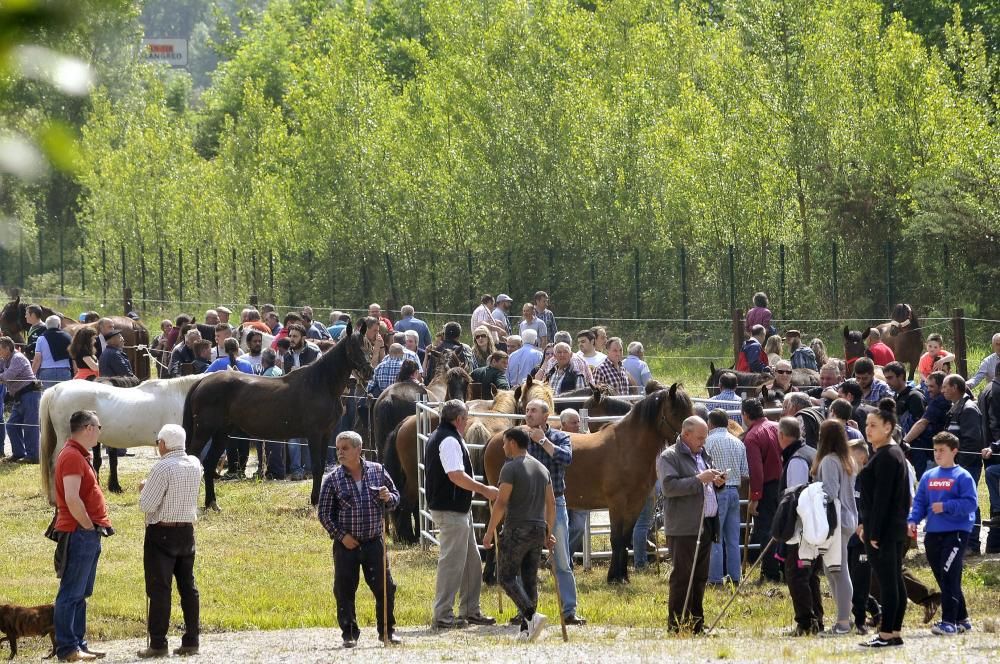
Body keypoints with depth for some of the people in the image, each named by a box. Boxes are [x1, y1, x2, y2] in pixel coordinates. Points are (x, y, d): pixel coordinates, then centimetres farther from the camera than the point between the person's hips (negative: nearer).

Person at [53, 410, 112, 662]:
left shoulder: (80, 455, 18)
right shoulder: (72, 456, -15)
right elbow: (72, 499, -24)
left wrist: (98, 525, 14)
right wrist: (90, 527, -16)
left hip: (88, 534, 11)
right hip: (79, 534, -11)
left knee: (81, 593, 13)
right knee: (71, 593, -7)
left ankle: (78, 644, 18)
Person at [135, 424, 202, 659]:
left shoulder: (162, 468, -17)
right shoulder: (195, 465, 5)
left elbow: (147, 505, -17)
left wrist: (143, 489, 2)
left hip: (161, 533, -7)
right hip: (187, 531, 7)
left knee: (159, 588, -3)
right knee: (188, 586, 11)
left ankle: (158, 644, -3)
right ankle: (191, 641, 12)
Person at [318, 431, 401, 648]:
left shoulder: (377, 471, 2)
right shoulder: (333, 480, -4)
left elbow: (395, 498, 13)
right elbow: (324, 513, 0)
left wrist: (388, 498, -11)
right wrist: (340, 535, -9)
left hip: (374, 541, 1)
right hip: (347, 544, -1)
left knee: (385, 587, 2)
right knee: (345, 590, 1)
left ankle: (387, 630, 16)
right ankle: (349, 633, 12)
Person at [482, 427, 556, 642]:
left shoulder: (511, 468, -10)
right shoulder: (542, 469, 13)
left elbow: (501, 503, -16)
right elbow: (551, 503, 14)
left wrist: (490, 532, -10)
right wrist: (549, 533, 20)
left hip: (517, 530, -7)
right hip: (538, 529, 7)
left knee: (507, 577, -2)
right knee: (530, 579, 9)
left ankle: (531, 615, -20)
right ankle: (526, 630, 6)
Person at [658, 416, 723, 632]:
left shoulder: (703, 455, 20)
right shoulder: (669, 457, -6)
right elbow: (669, 486, -20)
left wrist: (716, 482, 8)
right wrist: (699, 479, -22)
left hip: (706, 524, 8)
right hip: (684, 527, -8)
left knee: (700, 576, 11)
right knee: (682, 575, -7)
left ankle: (696, 622, 17)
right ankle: (676, 624, -5)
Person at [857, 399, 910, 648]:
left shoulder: (885, 457, -16)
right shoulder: (895, 454, 15)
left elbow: (881, 497, -20)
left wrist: (873, 532, -20)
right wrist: (866, 525, 20)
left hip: (883, 531, -10)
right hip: (896, 529, 10)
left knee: (887, 582, -7)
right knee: (894, 580, 11)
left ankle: (886, 634, -6)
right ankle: (895, 633, 16)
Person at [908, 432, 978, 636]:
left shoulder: (962, 477, -4)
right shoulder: (928, 477, 14)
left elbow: (971, 503, -11)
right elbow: (919, 502, 15)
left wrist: (946, 507, -17)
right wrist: (912, 520, -1)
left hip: (956, 533, -7)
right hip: (933, 534, 7)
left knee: (949, 577, -14)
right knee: (943, 579, 10)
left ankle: (949, 622, -15)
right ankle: (962, 619, 21)